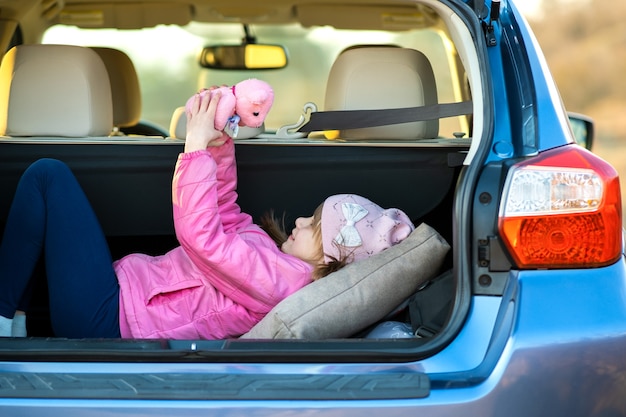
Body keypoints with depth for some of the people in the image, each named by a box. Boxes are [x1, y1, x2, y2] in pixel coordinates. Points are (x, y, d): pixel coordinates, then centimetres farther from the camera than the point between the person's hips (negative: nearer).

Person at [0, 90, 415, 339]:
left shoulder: (282, 280, -23)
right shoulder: (281, 261, 7)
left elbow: (200, 235, -30)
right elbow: (227, 213, 17)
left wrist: (198, 145, -22)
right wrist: (220, 141, 5)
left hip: (103, 318, -10)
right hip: (126, 279, 10)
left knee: (47, 176, -11)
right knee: (48, 175, 13)